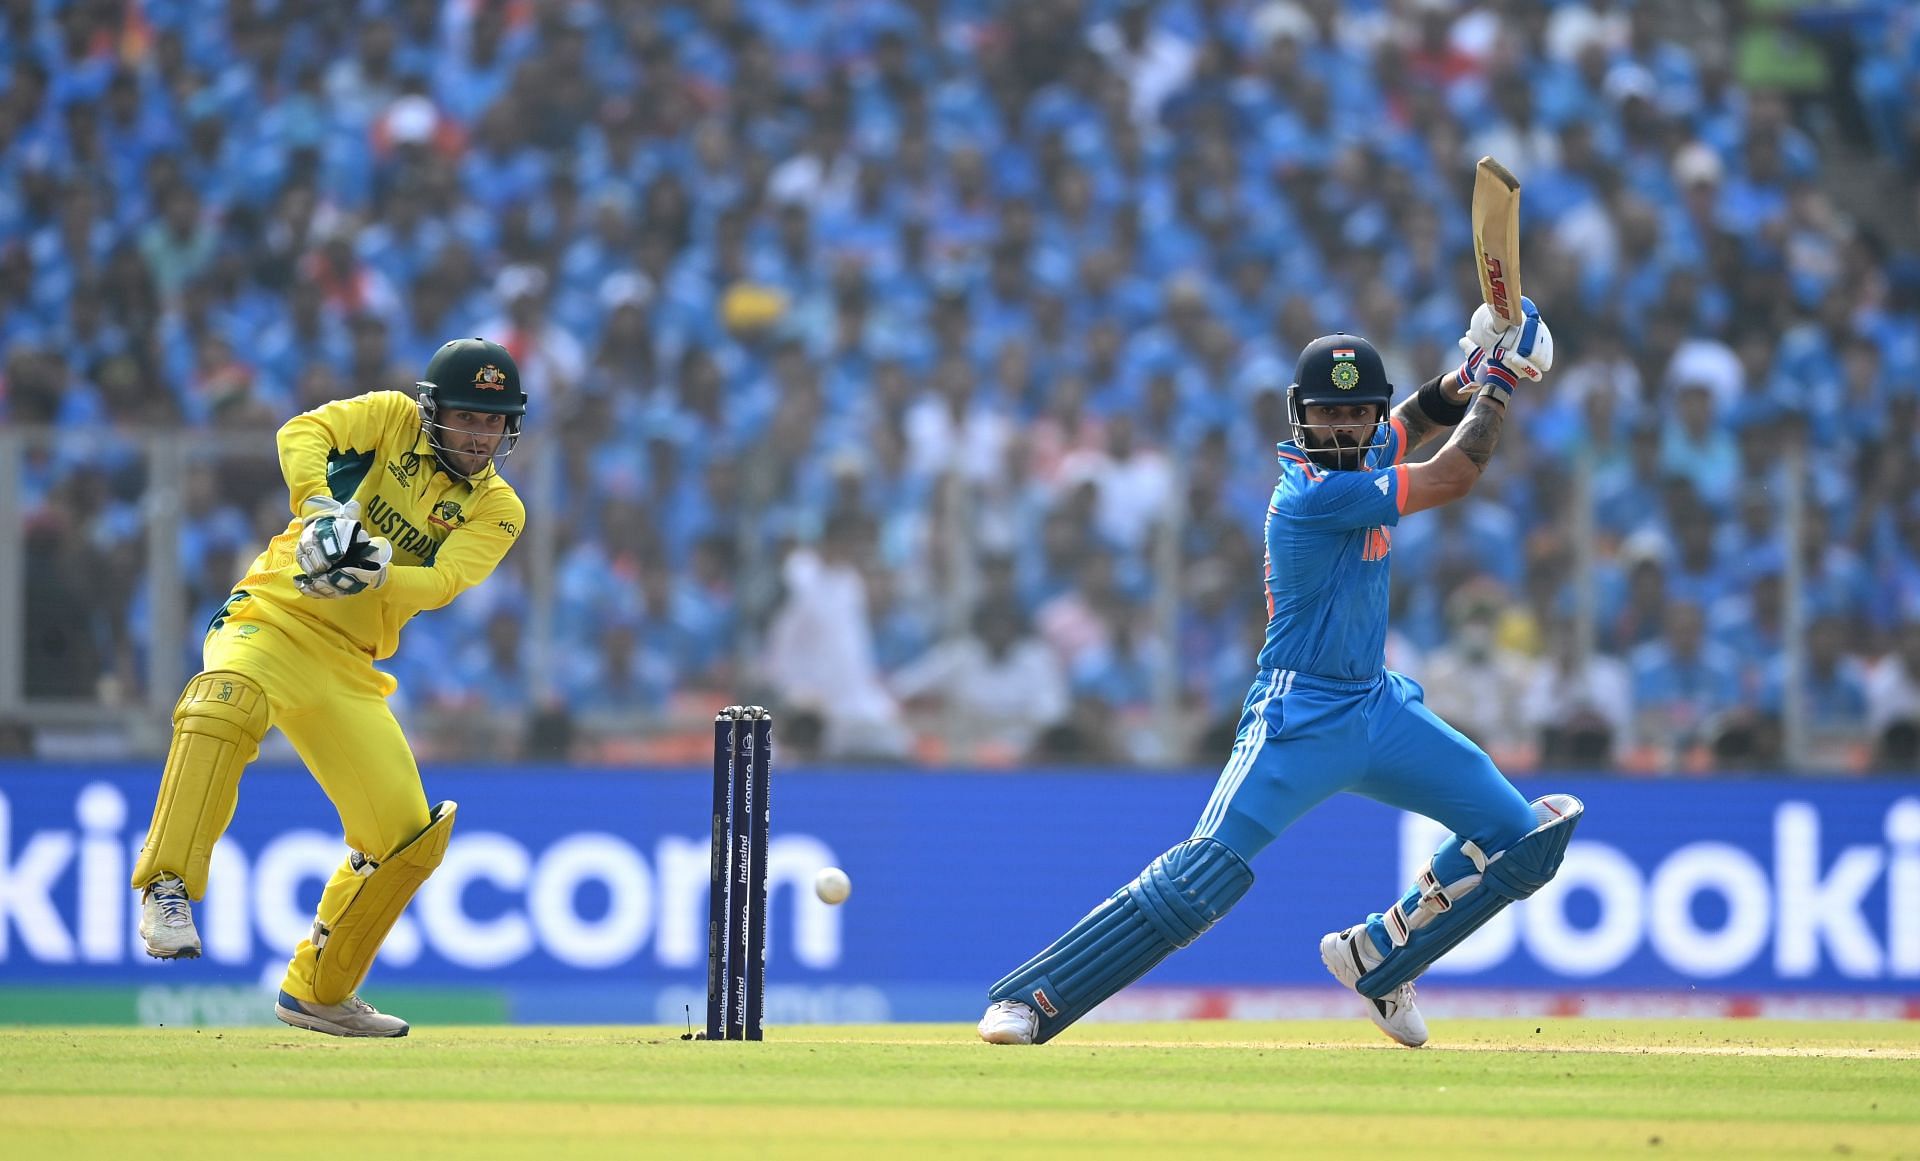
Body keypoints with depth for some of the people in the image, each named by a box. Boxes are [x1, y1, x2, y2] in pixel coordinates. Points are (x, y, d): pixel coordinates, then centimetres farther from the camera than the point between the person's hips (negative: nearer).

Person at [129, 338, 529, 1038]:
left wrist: (378, 573, -32)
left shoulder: (497, 512, 6)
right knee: (228, 702, -39)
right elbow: (303, 433, -14)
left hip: (350, 668, 5)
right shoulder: (393, 420, 2)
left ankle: (318, 992, 22)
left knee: (407, 836, 2)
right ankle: (168, 889, -37)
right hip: (272, 615, -5)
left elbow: (442, 583, -12)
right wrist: (321, 509, -33)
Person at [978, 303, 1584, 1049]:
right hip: (1301, 720, -9)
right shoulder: (1313, 493, -20)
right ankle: (1026, 1001, -16)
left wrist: (1467, 377, 7)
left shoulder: (1366, 457, 5)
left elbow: (1414, 422, 29)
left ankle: (1377, 960, 18)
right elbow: (1455, 476, -15)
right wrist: (1493, 385, 0)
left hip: (1380, 708, 9)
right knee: (1204, 878, -21)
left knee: (1525, 842, 5)